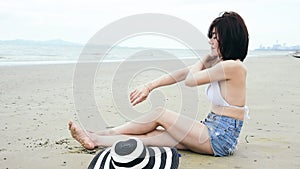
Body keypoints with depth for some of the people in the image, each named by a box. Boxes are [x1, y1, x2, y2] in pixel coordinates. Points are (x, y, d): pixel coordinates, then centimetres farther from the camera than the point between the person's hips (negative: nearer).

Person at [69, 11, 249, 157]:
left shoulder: (233, 66, -17)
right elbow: (183, 73, 9)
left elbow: (190, 80, -9)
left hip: (220, 138, -8)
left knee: (160, 114, -7)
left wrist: (207, 58, 7)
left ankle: (98, 135, 4)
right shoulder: (220, 64, 13)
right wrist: (150, 86, 6)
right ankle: (96, 141, 5)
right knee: (152, 134, 0)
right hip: (214, 131, 8)